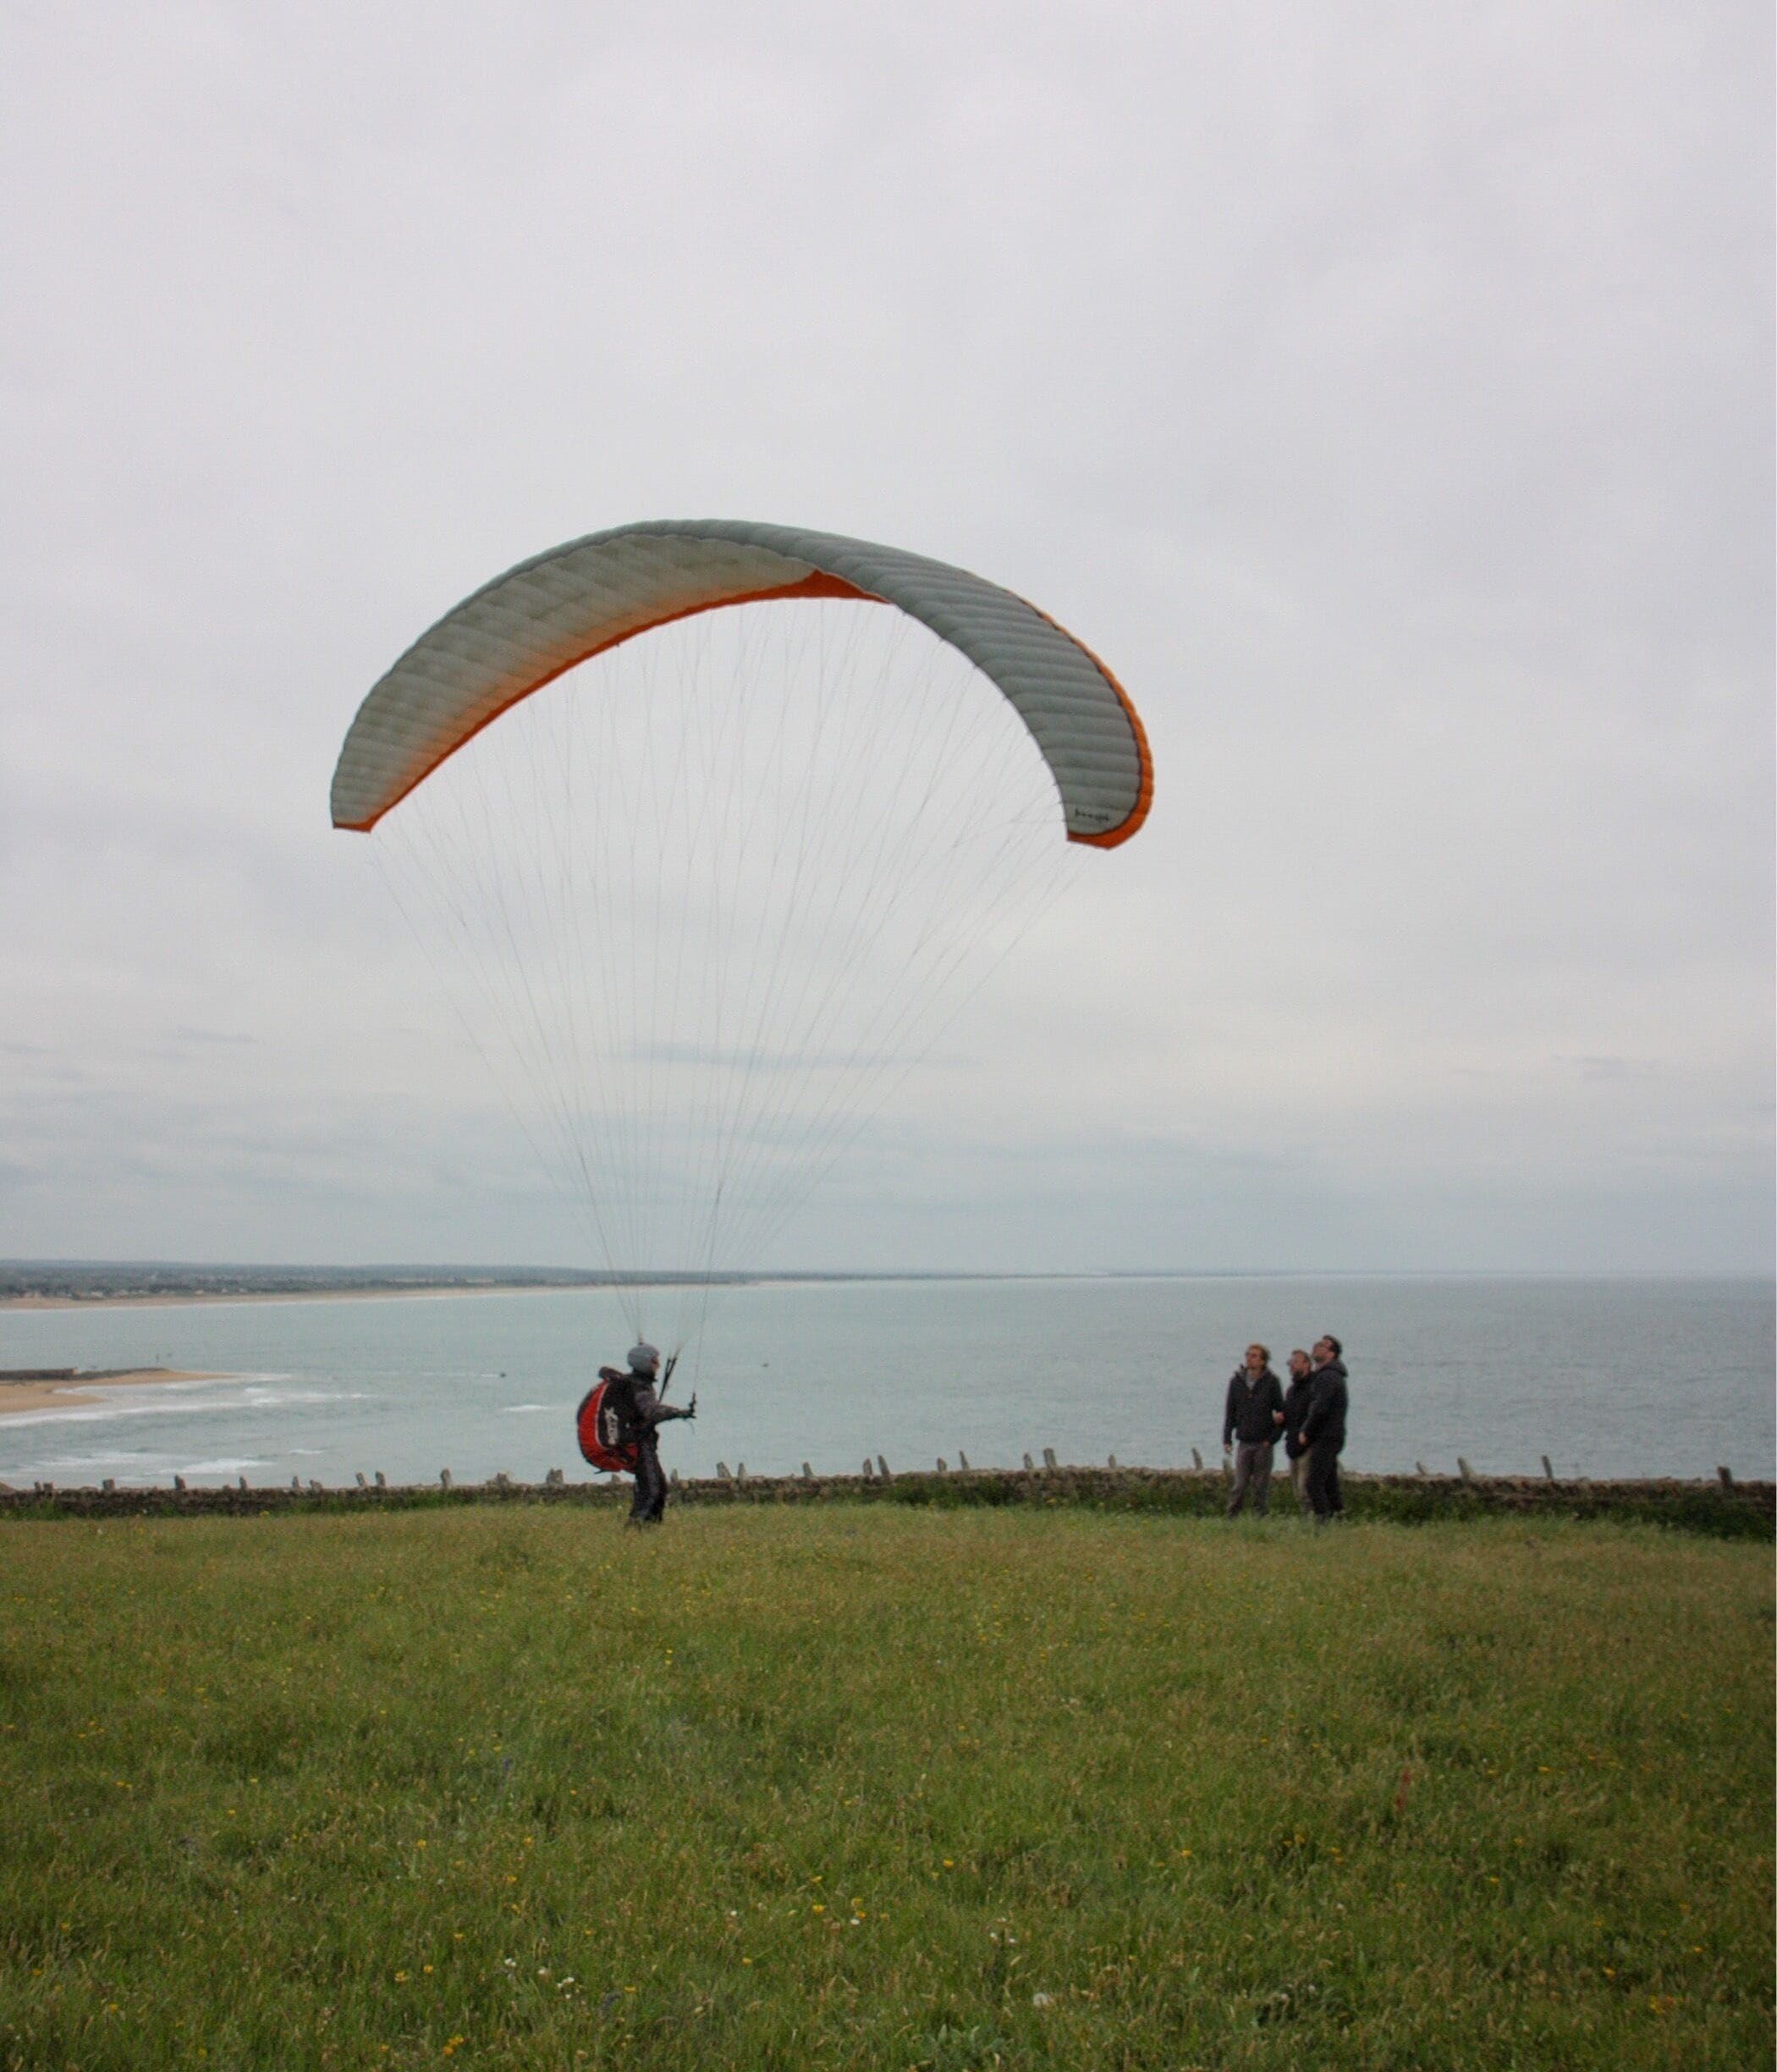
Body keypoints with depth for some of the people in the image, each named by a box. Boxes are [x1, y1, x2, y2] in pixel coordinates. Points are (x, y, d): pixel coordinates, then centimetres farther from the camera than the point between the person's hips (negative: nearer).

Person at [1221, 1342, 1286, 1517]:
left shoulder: (1271, 1382, -2)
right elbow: (1230, 1412, 10)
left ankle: (1259, 1518, 10)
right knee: (1240, 1484, -1)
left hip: (1264, 1443, -2)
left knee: (1261, 1486, 3)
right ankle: (1231, 1517, 4)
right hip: (1244, 1442, 2)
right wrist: (1226, 1438, 4)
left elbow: (1281, 1411, 1)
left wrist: (1273, 1438, -11)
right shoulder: (1236, 1381, 5)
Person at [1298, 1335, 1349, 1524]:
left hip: (1325, 1438, -10)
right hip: (1333, 1437, 10)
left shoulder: (1327, 1377, -15)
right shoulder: (1335, 1375, 19)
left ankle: (1321, 1521, -12)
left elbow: (1320, 1409, -21)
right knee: (1329, 1483, 12)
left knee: (1314, 1483, -10)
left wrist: (1306, 1432, -10)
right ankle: (1339, 1515, 13)